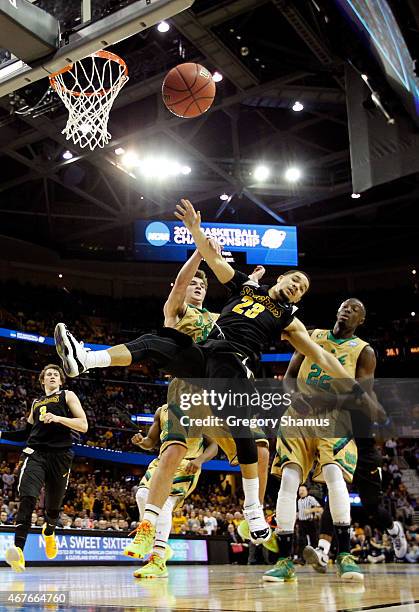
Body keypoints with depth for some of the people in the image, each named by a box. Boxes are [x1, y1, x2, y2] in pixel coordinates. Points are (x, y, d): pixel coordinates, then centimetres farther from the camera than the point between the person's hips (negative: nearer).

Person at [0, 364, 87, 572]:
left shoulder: (67, 396, 11)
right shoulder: (36, 403, 24)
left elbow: (83, 426, -1)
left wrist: (58, 418, -13)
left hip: (60, 455, -2)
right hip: (35, 452, 2)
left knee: (53, 505, 8)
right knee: (27, 498, -22)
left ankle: (49, 532, 43)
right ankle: (18, 550, -30)